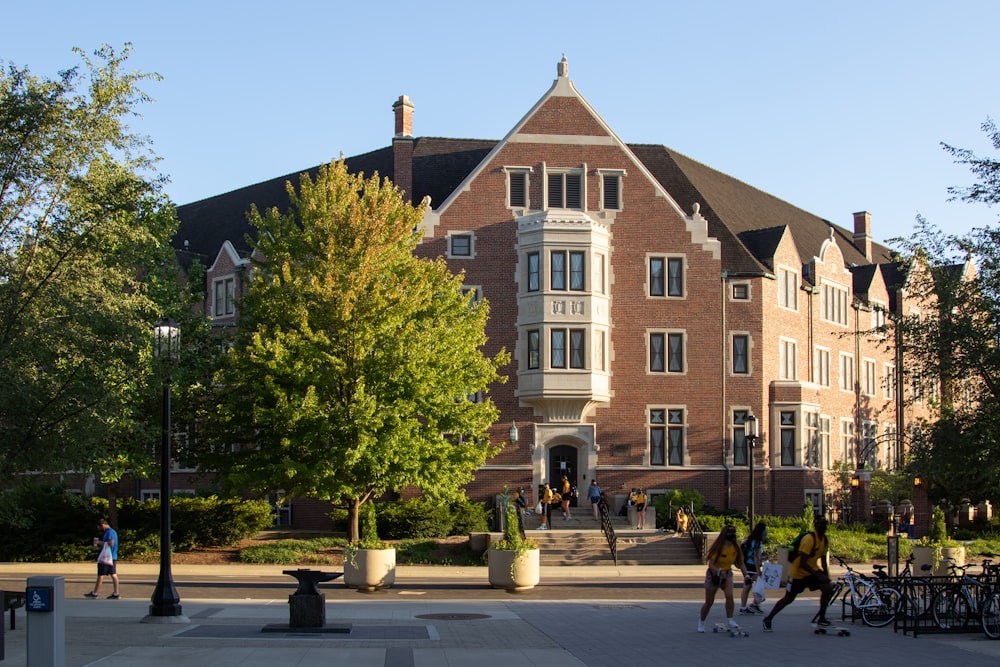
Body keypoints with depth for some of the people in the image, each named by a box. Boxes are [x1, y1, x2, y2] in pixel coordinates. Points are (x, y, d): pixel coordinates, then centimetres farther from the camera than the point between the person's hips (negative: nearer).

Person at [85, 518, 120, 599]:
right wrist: (101, 543, 14)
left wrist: (100, 542, -14)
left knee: (101, 575, -1)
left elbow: (111, 543, -25)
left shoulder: (109, 532, -15)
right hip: (113, 557, 10)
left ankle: (95, 593, 6)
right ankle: (115, 593, 5)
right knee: (113, 575, 6)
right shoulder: (113, 531, 16)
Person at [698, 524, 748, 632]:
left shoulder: (735, 548, -8)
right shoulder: (717, 548, -21)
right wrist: (719, 571, -42)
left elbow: (740, 563, 1)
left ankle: (729, 620, -14)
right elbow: (711, 565, -24)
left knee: (729, 595, -26)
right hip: (714, 575, -3)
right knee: (709, 602, 6)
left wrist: (746, 574, -14)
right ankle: (701, 623, 28)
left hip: (727, 574, 3)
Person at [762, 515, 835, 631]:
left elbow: (823, 561, 9)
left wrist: (826, 577, -4)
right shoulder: (809, 539, -27)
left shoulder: (824, 540, -1)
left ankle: (821, 618, -5)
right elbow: (802, 564, -30)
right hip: (798, 572, -7)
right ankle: (768, 619, 18)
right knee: (788, 599, 1)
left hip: (812, 570, 7)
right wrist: (818, 576, -32)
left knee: (828, 588, -14)